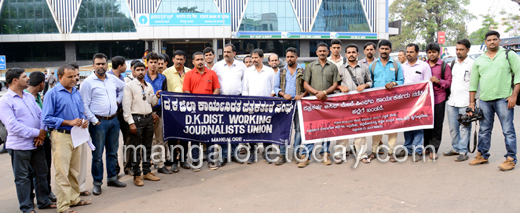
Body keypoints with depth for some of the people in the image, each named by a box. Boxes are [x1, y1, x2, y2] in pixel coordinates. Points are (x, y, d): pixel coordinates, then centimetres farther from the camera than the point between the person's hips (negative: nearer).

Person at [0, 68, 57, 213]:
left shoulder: (29, 96, 12)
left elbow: (40, 114, 12)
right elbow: (13, 126, -19)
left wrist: (43, 131, -6)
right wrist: (37, 133, -17)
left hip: (37, 144, 7)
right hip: (19, 146, -7)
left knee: (42, 173, 16)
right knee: (23, 178, 6)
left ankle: (44, 201, 31)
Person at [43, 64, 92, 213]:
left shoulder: (76, 93, 13)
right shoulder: (52, 94, -9)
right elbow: (47, 118, -13)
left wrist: (84, 121, -1)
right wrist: (69, 122, -20)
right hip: (61, 136, -7)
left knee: (75, 171, 16)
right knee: (62, 172, -4)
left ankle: (74, 198, 28)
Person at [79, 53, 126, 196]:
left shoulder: (113, 79, 9)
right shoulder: (88, 82, -7)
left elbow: (123, 88, 29)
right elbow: (85, 105, -9)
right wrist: (94, 121, -13)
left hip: (114, 120, 5)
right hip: (98, 122, -5)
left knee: (113, 152, 13)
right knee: (97, 154, -1)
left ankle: (112, 178, 26)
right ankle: (97, 183, 11)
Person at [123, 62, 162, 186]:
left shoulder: (149, 86, 13)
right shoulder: (130, 86, -5)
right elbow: (126, 106, -9)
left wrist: (156, 97, -2)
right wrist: (131, 123, -15)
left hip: (148, 118, 6)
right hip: (136, 118, -6)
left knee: (147, 146, 12)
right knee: (135, 148, -1)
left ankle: (147, 172, 23)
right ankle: (136, 175, 7)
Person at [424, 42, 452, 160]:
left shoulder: (445, 66, 6)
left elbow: (449, 83, 2)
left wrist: (438, 81, -14)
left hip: (439, 99, -3)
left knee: (437, 125, -2)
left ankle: (433, 149, 4)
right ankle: (426, 147, 13)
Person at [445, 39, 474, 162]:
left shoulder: (472, 64, -4)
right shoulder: (453, 63, 14)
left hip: (465, 102, -6)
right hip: (452, 101, 6)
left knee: (464, 127, -1)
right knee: (453, 127, 11)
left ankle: (463, 152, 4)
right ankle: (455, 148, 24)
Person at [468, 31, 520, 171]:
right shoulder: (479, 61, 14)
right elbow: (473, 84, 15)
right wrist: (471, 103, 10)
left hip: (503, 99, -4)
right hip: (484, 100, 4)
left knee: (508, 130, -3)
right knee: (484, 130, 11)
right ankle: (482, 155, 21)